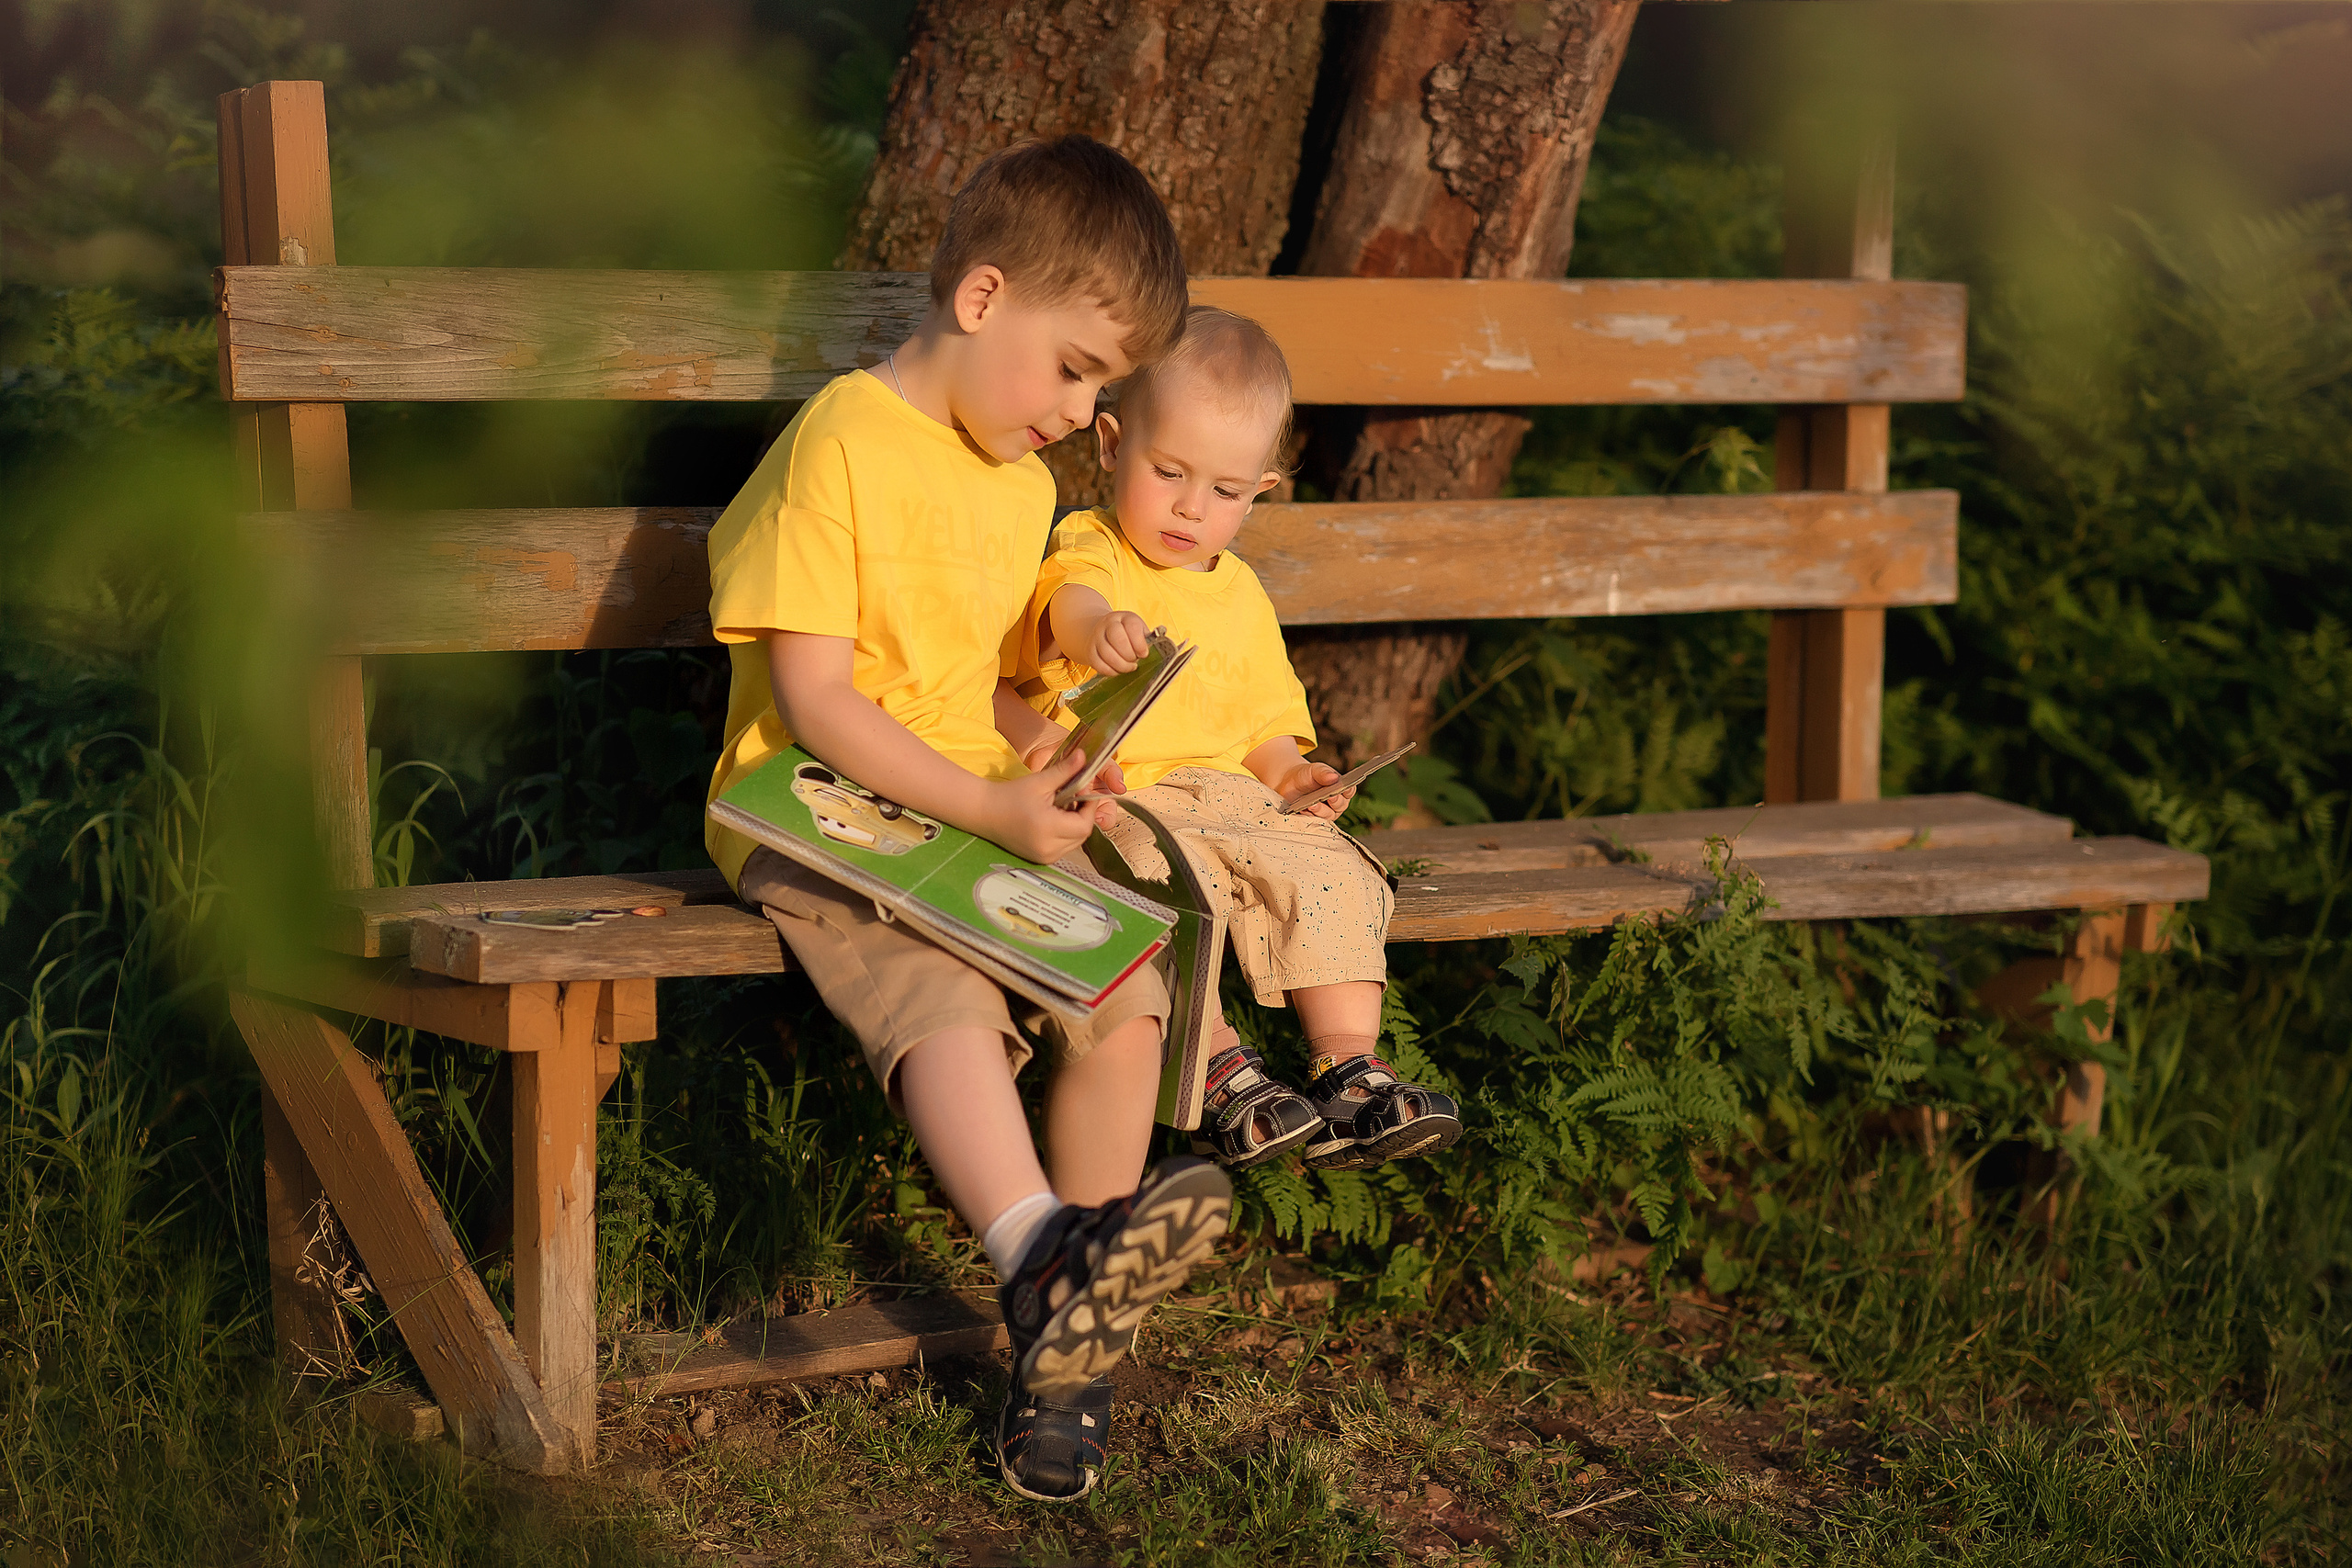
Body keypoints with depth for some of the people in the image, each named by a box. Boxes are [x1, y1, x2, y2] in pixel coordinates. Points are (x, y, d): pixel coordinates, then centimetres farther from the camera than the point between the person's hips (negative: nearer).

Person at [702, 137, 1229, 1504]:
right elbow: (813, 698, -16)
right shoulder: (840, 448, -12)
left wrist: (1050, 763, 1)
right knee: (946, 999, -34)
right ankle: (1044, 1261, -48)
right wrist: (987, 807, -21)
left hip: (986, 817, 7)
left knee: (1125, 994, -15)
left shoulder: (1024, 486, 15)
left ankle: (1075, 1337, -8)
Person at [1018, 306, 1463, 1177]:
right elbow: (1073, 595, -29)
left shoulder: (1242, 597, 19)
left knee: (1333, 871, -18)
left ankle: (1349, 1066, -16)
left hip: (1231, 797, 5)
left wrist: (1286, 771, 2)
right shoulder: (1087, 548, -2)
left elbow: (1266, 716, 26)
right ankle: (1220, 1076, -30)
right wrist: (1097, 627, -54)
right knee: (1169, 879, -35)